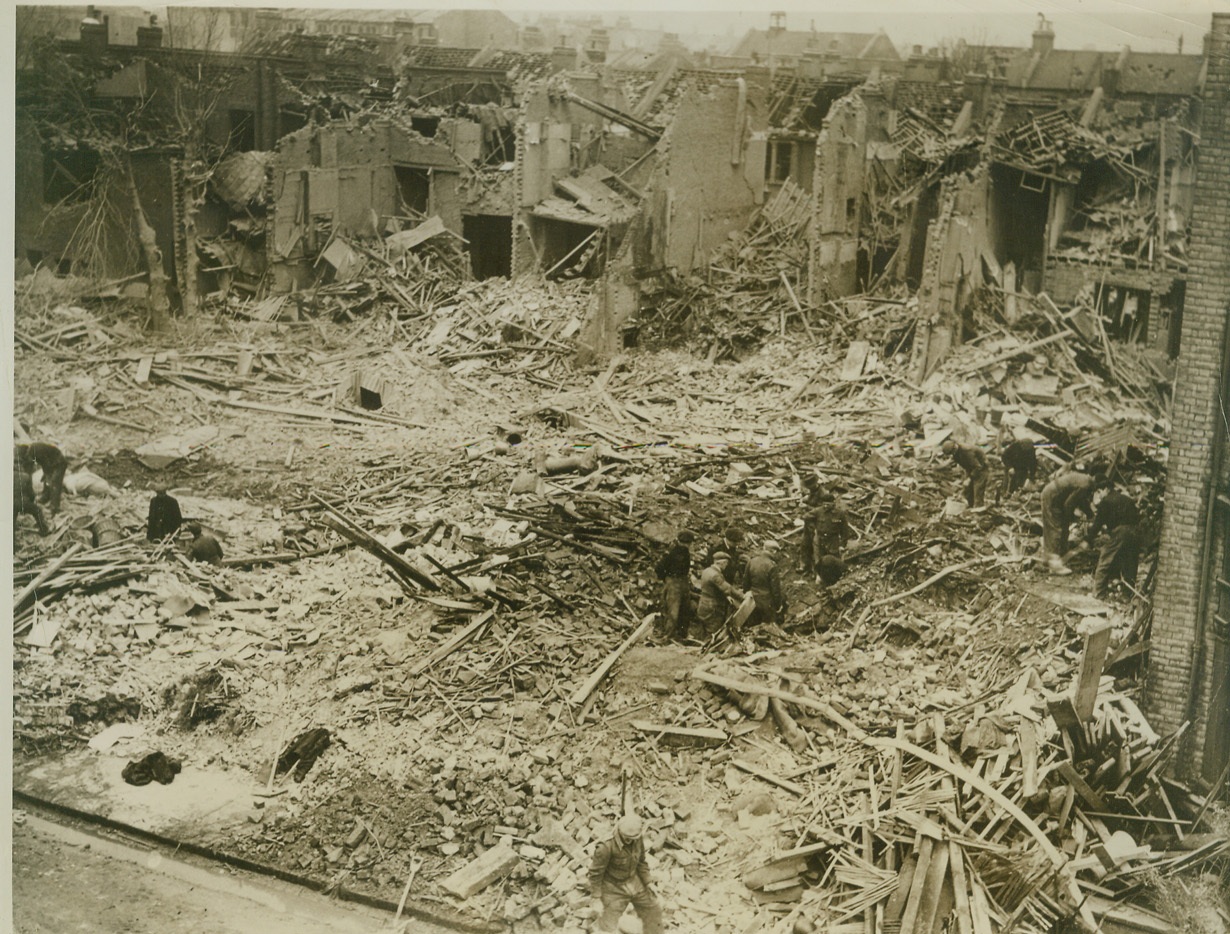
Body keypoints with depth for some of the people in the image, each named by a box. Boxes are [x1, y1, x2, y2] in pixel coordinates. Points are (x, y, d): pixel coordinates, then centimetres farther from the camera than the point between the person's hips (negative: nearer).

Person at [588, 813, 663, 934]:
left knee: (653, 910, 17)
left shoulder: (637, 840, -14)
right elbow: (596, 871, -21)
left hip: (633, 882, 6)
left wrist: (647, 884, 8)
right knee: (609, 924, 0)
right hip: (614, 887, -6)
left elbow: (641, 862, 4)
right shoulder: (607, 846, -33)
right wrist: (597, 895, -13)